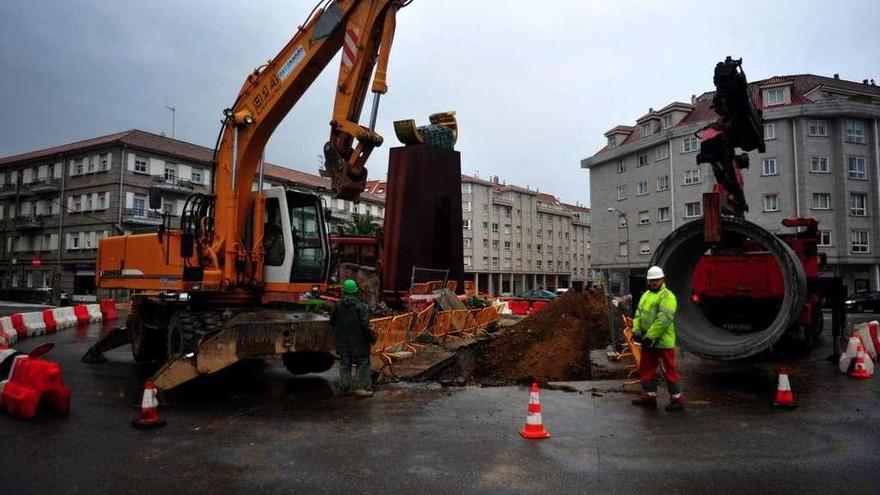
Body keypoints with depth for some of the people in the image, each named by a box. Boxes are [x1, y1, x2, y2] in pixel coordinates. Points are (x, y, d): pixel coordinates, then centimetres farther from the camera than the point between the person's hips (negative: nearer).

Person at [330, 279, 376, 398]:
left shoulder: (338, 305, 0)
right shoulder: (361, 306, -13)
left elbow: (332, 322, 8)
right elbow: (365, 325, -17)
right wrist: (372, 337, -5)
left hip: (343, 341, 4)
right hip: (358, 340, -4)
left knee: (344, 364, 12)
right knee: (363, 364, 5)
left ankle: (344, 388, 13)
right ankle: (361, 387, -1)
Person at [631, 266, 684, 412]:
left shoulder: (667, 296, -13)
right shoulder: (646, 295, 16)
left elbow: (663, 320, -21)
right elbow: (638, 314, 15)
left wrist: (649, 337, -22)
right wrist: (636, 331, -1)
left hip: (663, 341, -9)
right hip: (648, 342, 9)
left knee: (669, 370, -1)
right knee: (646, 369, 14)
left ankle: (677, 399, 9)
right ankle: (649, 396, 24)